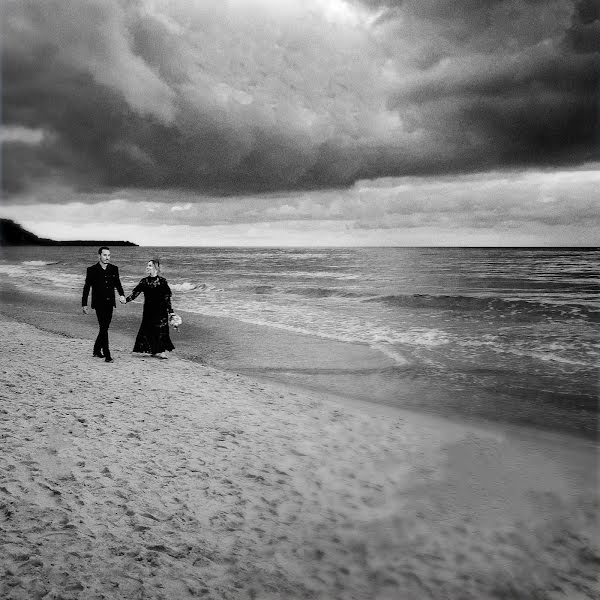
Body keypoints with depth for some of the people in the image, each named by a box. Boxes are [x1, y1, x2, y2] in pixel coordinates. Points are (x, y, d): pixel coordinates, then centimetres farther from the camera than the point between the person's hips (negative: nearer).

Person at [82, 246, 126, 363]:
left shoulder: (114, 269, 7)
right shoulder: (92, 270, -3)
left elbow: (117, 284, 15)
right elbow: (86, 287, 1)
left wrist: (122, 295, -5)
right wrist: (84, 304, -1)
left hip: (110, 303, 5)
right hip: (99, 303, -4)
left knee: (104, 328, 12)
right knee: (103, 328, -10)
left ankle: (97, 350, 30)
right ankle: (107, 355, -10)